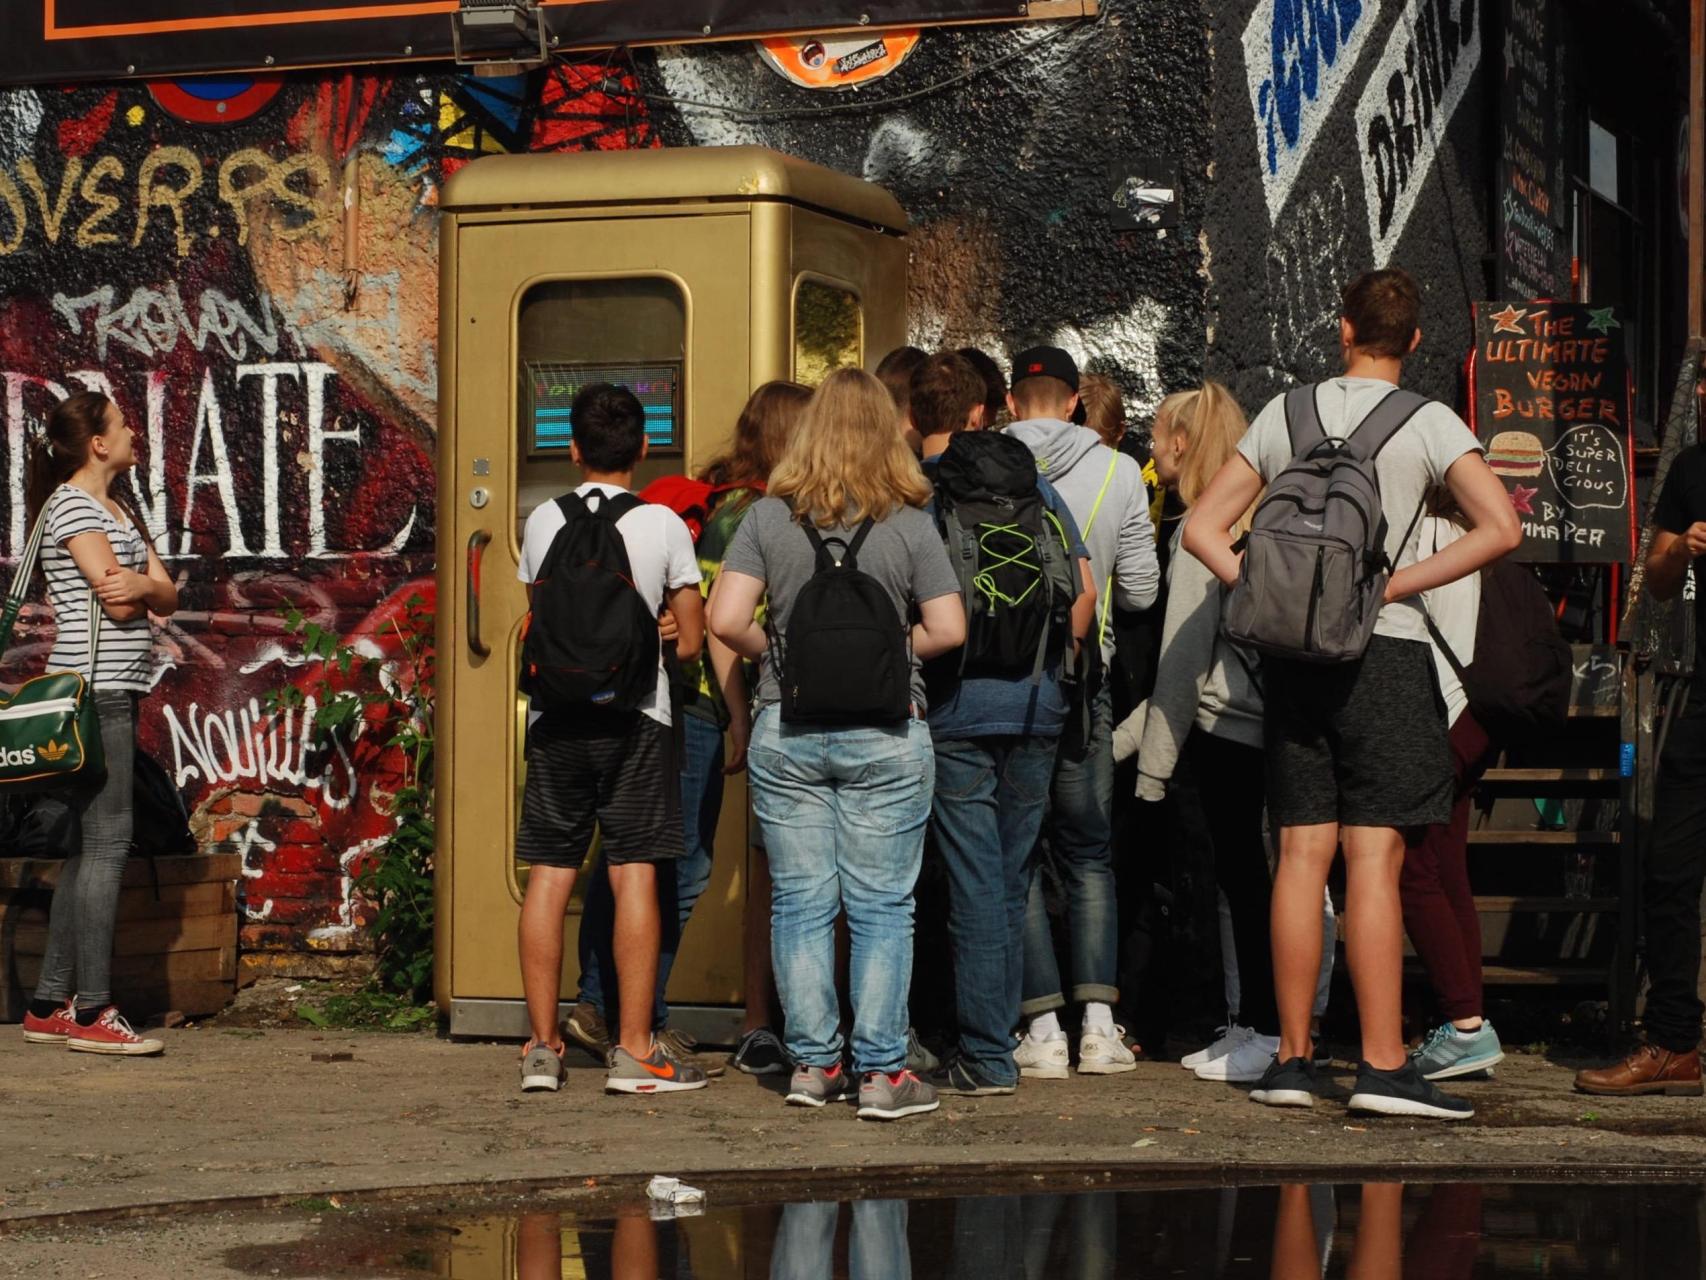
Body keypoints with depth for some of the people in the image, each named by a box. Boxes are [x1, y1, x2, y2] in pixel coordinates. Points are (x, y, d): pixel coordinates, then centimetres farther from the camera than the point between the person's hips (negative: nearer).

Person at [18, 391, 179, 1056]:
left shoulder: (119, 508, 21)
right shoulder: (71, 504, -8)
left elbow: (166, 597, 10)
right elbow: (120, 604, -17)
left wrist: (140, 584, -9)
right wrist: (140, 587, 3)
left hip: (115, 690, 10)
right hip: (95, 689, -10)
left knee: (88, 845, 10)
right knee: (106, 839, -11)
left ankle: (50, 1006, 14)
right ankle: (93, 1012, -12)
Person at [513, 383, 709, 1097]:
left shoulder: (543, 522, 6)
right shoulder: (662, 525, -2)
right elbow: (691, 639, 3)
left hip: (554, 715, 3)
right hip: (634, 716, -3)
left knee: (549, 876, 5)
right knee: (634, 875, -2)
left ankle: (542, 1046, 8)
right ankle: (634, 1051, -3)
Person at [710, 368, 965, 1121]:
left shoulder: (768, 518, -1)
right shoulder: (909, 525, -4)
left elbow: (727, 621, -7)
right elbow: (948, 630, -7)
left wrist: (777, 655, 11)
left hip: (786, 736, 1)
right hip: (885, 739, -1)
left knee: (799, 903, 9)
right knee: (881, 906, 4)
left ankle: (811, 1064, 14)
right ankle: (880, 1072, 4)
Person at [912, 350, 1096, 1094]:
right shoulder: (1031, 483, 8)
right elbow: (1083, 590, 7)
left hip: (957, 713, -4)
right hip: (1035, 712, 4)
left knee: (975, 886, -2)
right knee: (1010, 880, 13)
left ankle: (986, 1057, -1)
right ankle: (996, 1038, 19)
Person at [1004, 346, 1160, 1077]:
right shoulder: (1118, 471, -2)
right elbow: (1140, 591, 1)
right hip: (1084, 681, 1)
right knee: (1088, 857, 11)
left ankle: (1044, 1026, 1)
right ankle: (1099, 1023, 2)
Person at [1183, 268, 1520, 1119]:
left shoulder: (1283, 414, 10)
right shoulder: (1426, 423, -2)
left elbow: (1202, 527, 11)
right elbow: (1500, 527, -14)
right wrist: (1395, 585, -9)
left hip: (1292, 655, 4)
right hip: (1384, 647, -4)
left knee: (1302, 853, 6)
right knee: (1375, 860, -6)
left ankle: (1292, 1058, 8)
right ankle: (1382, 1066, -7)